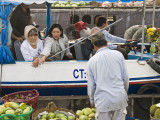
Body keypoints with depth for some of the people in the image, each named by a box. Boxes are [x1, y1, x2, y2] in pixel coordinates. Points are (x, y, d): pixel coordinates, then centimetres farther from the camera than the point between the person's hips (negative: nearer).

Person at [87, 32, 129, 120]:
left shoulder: (92, 61, 2)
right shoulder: (118, 55, 3)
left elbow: (91, 85, 6)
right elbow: (125, 78, 7)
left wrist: (92, 101, 21)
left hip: (102, 100, -1)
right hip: (119, 97, 1)